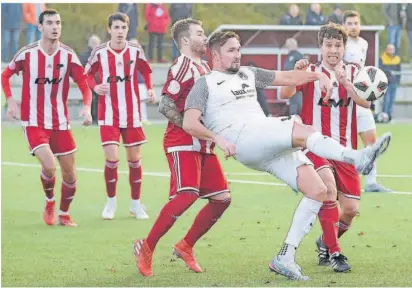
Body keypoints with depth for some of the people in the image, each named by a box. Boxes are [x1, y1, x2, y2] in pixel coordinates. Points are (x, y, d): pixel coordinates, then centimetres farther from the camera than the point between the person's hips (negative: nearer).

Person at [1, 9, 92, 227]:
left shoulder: (68, 56, -5)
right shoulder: (27, 54, -8)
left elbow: (84, 85, -3)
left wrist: (86, 107, -21)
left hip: (60, 123, 3)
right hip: (33, 123, -3)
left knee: (69, 174, 6)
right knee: (49, 166, -21)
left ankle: (64, 215, 28)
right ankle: (49, 202, 9)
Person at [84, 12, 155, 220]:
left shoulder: (136, 51, -3)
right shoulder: (99, 53, -6)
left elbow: (146, 71, 13)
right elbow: (87, 74, 6)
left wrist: (150, 89, -4)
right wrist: (95, 87, -14)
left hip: (132, 115, 2)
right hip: (108, 115, -2)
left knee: (135, 160, 7)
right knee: (111, 159, -10)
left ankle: (136, 203, 22)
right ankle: (111, 202, 10)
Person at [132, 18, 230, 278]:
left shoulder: (205, 67, 18)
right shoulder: (183, 66, -11)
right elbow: (165, 105, -19)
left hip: (204, 144, 9)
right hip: (182, 143, -9)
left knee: (221, 198, 4)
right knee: (186, 195, -22)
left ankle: (185, 247, 16)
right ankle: (146, 248, -9)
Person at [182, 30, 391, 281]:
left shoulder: (248, 74, 29)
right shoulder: (205, 84, 10)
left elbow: (287, 78, 26)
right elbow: (190, 123, -2)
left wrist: (318, 75, 10)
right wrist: (218, 138, -16)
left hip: (273, 146, 7)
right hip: (244, 139, -7)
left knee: (318, 190, -7)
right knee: (304, 131, -31)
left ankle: (285, 258, -6)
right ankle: (358, 158, -44)